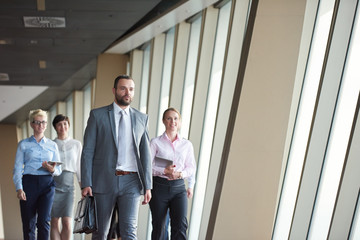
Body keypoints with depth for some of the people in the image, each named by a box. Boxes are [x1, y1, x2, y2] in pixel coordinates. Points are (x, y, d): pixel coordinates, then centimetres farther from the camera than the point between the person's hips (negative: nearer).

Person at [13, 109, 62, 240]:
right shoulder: (23, 144, 9)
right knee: (28, 223, -1)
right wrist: (19, 188, -10)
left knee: (44, 221, -12)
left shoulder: (52, 145, 14)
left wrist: (52, 170, -10)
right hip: (29, 183, 0)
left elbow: (59, 170, 14)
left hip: (47, 184, 1)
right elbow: (17, 168, 3)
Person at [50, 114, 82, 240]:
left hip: (68, 184, 0)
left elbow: (79, 168, 11)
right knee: (55, 222, -2)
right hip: (53, 183, 0)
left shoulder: (76, 144, 11)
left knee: (67, 222, -10)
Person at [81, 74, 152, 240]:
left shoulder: (142, 118, 11)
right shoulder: (97, 115, 4)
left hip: (131, 182, 1)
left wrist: (148, 186, 3)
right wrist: (86, 184, -8)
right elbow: (88, 151, 0)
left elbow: (145, 154, 10)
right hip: (104, 181, -1)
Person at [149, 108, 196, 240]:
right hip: (160, 186, -1)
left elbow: (191, 167, 10)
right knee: (158, 227, 5)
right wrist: (165, 171, -19)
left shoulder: (187, 144, 9)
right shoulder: (156, 142, 2)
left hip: (178, 187, 1)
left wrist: (180, 173, -10)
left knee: (181, 225, -12)